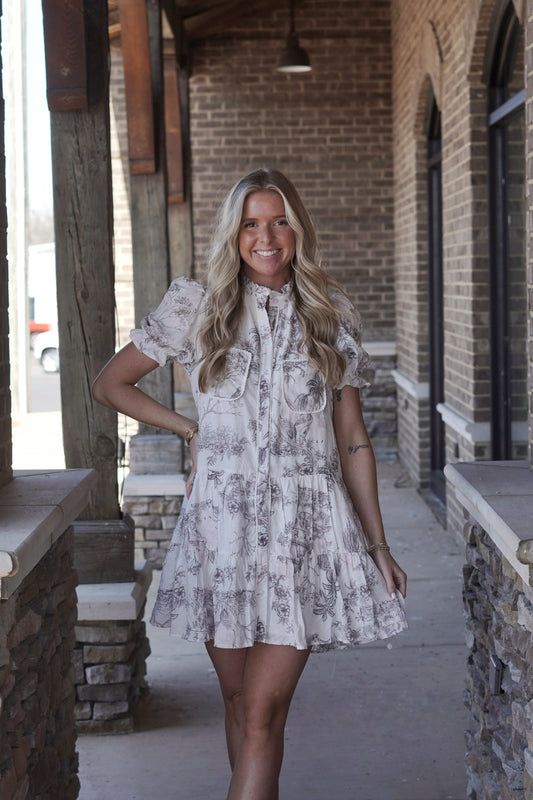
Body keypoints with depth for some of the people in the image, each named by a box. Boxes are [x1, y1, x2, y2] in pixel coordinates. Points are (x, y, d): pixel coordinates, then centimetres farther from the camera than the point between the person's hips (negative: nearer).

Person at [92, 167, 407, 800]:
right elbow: (110, 384, 15)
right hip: (223, 525, 1)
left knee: (263, 712, -8)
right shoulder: (195, 308, 5)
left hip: (306, 530, -1)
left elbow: (352, 439, 10)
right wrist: (190, 428, 9)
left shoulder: (332, 318, 8)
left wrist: (377, 545, 9)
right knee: (239, 702, 9)